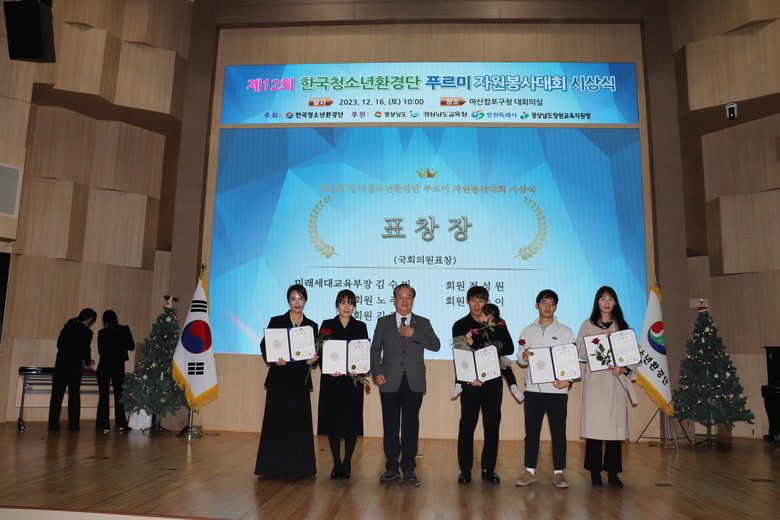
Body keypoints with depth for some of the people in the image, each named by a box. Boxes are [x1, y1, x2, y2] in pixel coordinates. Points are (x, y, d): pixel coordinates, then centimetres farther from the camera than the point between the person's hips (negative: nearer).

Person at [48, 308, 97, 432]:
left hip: (60, 364, 4)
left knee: (57, 394, 5)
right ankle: (73, 425, 7)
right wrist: (88, 362, 14)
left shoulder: (68, 327, 10)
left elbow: (59, 344, 13)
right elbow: (85, 350, -8)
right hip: (74, 366, -4)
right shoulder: (86, 332, -7)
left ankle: (53, 424, 4)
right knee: (74, 395, 5)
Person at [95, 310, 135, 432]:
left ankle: (103, 425, 4)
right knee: (119, 394, 13)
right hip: (119, 366, 2)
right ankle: (121, 424, 14)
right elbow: (131, 346, -2)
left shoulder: (102, 333, -10)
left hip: (104, 366, -1)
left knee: (103, 395, 6)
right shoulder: (124, 330, -7)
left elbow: (100, 351, -4)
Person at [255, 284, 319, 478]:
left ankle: (297, 467, 13)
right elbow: (264, 345, -1)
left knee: (299, 424, 3)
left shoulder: (312, 326, 8)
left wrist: (312, 360, -12)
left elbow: (315, 351, 10)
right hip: (279, 379, -2)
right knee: (277, 422, 2)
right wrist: (274, 360, -18)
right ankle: (275, 467, 12)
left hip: (300, 381, 2)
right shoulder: (276, 322, 3)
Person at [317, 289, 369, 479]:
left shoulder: (360, 327, 7)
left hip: (353, 380, 0)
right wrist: (328, 370, -14)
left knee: (352, 421, 2)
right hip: (332, 380, 0)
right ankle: (337, 465, 15)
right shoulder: (327, 325, 6)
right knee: (332, 421, 3)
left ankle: (347, 464, 14)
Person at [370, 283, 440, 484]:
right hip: (390, 382, 0)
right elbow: (375, 349, 8)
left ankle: (408, 469, 14)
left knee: (411, 425, 3)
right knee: (390, 426, 4)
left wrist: (414, 334, -12)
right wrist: (377, 372, -5)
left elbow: (436, 346, -2)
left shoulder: (423, 323, 10)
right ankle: (392, 468, 15)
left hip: (414, 382, 0)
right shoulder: (383, 322, 10)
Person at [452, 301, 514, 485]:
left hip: (493, 381, 2)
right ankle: (465, 470, 10)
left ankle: (489, 469, 17)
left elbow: (510, 349, 2)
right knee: (467, 424, -1)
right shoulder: (460, 325, 4)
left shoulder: (499, 325, 10)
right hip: (470, 381, -2)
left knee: (492, 424, 5)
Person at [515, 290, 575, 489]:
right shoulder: (527, 331, 12)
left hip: (557, 388, -1)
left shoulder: (565, 331, 7)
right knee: (531, 431, 5)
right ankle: (529, 472, 14)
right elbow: (519, 357, 11)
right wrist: (524, 357, -13)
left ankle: (558, 473, 13)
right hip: (533, 388, 2)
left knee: (558, 432, 2)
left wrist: (568, 380, -12)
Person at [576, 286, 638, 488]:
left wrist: (624, 369, -8)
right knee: (594, 424, -3)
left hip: (617, 381, 2)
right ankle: (595, 472, 5)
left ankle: (613, 473, 10)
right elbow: (580, 351, -1)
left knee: (616, 425, 0)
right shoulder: (588, 325, 9)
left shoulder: (622, 326, 14)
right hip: (595, 380, -2)